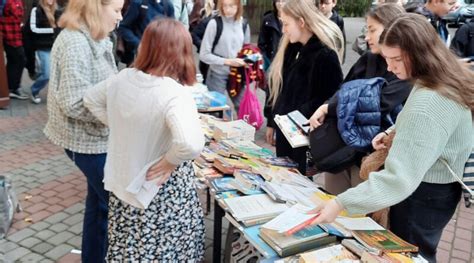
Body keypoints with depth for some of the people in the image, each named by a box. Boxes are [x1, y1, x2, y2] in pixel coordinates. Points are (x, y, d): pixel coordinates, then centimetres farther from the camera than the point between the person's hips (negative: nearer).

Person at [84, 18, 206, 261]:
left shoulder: (123, 77, -4)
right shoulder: (176, 94, -26)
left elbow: (91, 100, 15)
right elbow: (190, 145, -42)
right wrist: (169, 162, -23)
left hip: (122, 184, 7)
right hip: (162, 195, -6)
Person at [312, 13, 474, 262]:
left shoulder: (428, 104, -33)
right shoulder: (450, 80, -1)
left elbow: (400, 178, -37)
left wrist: (340, 203, -37)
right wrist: (396, 133, 2)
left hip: (423, 195, -9)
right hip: (439, 187, 9)